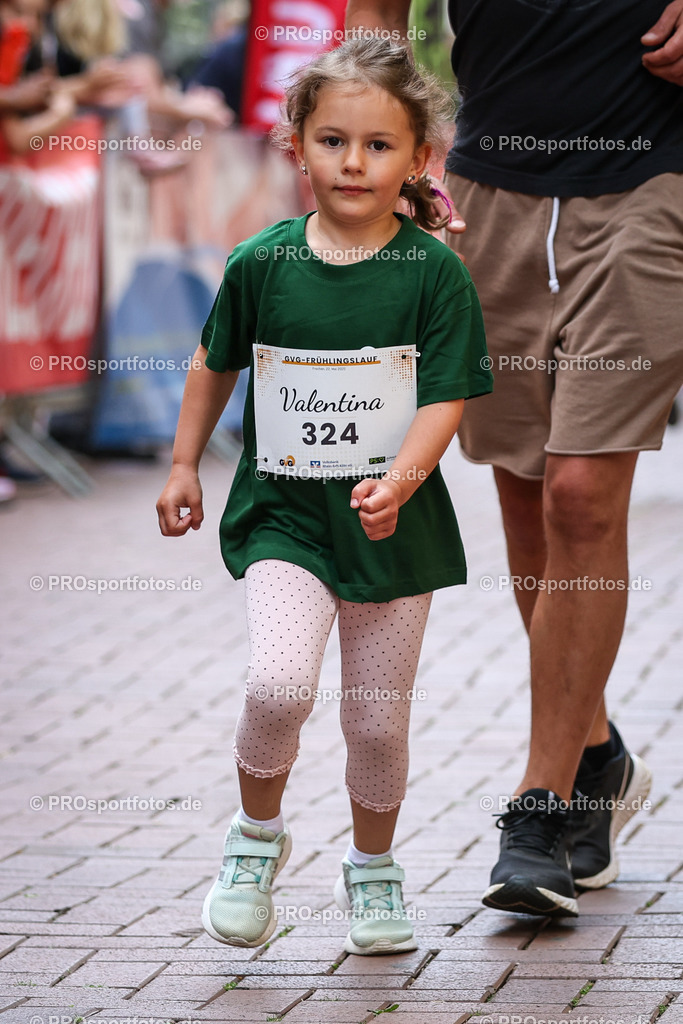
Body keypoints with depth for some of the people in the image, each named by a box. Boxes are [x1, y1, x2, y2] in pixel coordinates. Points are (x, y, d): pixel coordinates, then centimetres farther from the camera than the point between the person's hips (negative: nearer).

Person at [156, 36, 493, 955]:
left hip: (394, 527, 0)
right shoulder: (260, 264, -2)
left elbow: (446, 399, -10)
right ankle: (258, 835, 6)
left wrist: (399, 481, -26)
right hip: (283, 513, 0)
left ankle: (372, 866, 34)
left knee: (378, 719, 7)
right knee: (278, 686, -21)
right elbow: (216, 364, 14)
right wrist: (184, 466, 17)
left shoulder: (435, 272, -7)